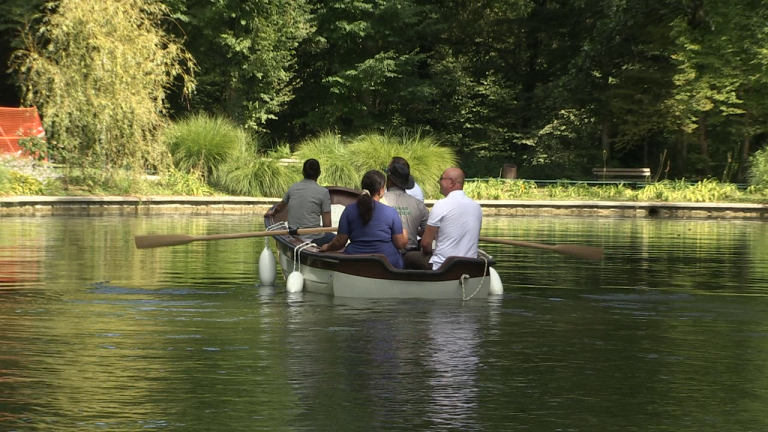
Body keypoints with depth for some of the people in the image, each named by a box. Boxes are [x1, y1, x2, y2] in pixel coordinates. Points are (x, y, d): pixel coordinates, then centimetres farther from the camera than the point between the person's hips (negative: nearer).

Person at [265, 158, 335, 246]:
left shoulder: (293, 187, 8)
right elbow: (327, 225, -5)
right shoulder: (323, 192, -5)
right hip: (313, 238, -5)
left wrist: (273, 212, 51)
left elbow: (279, 207, 27)